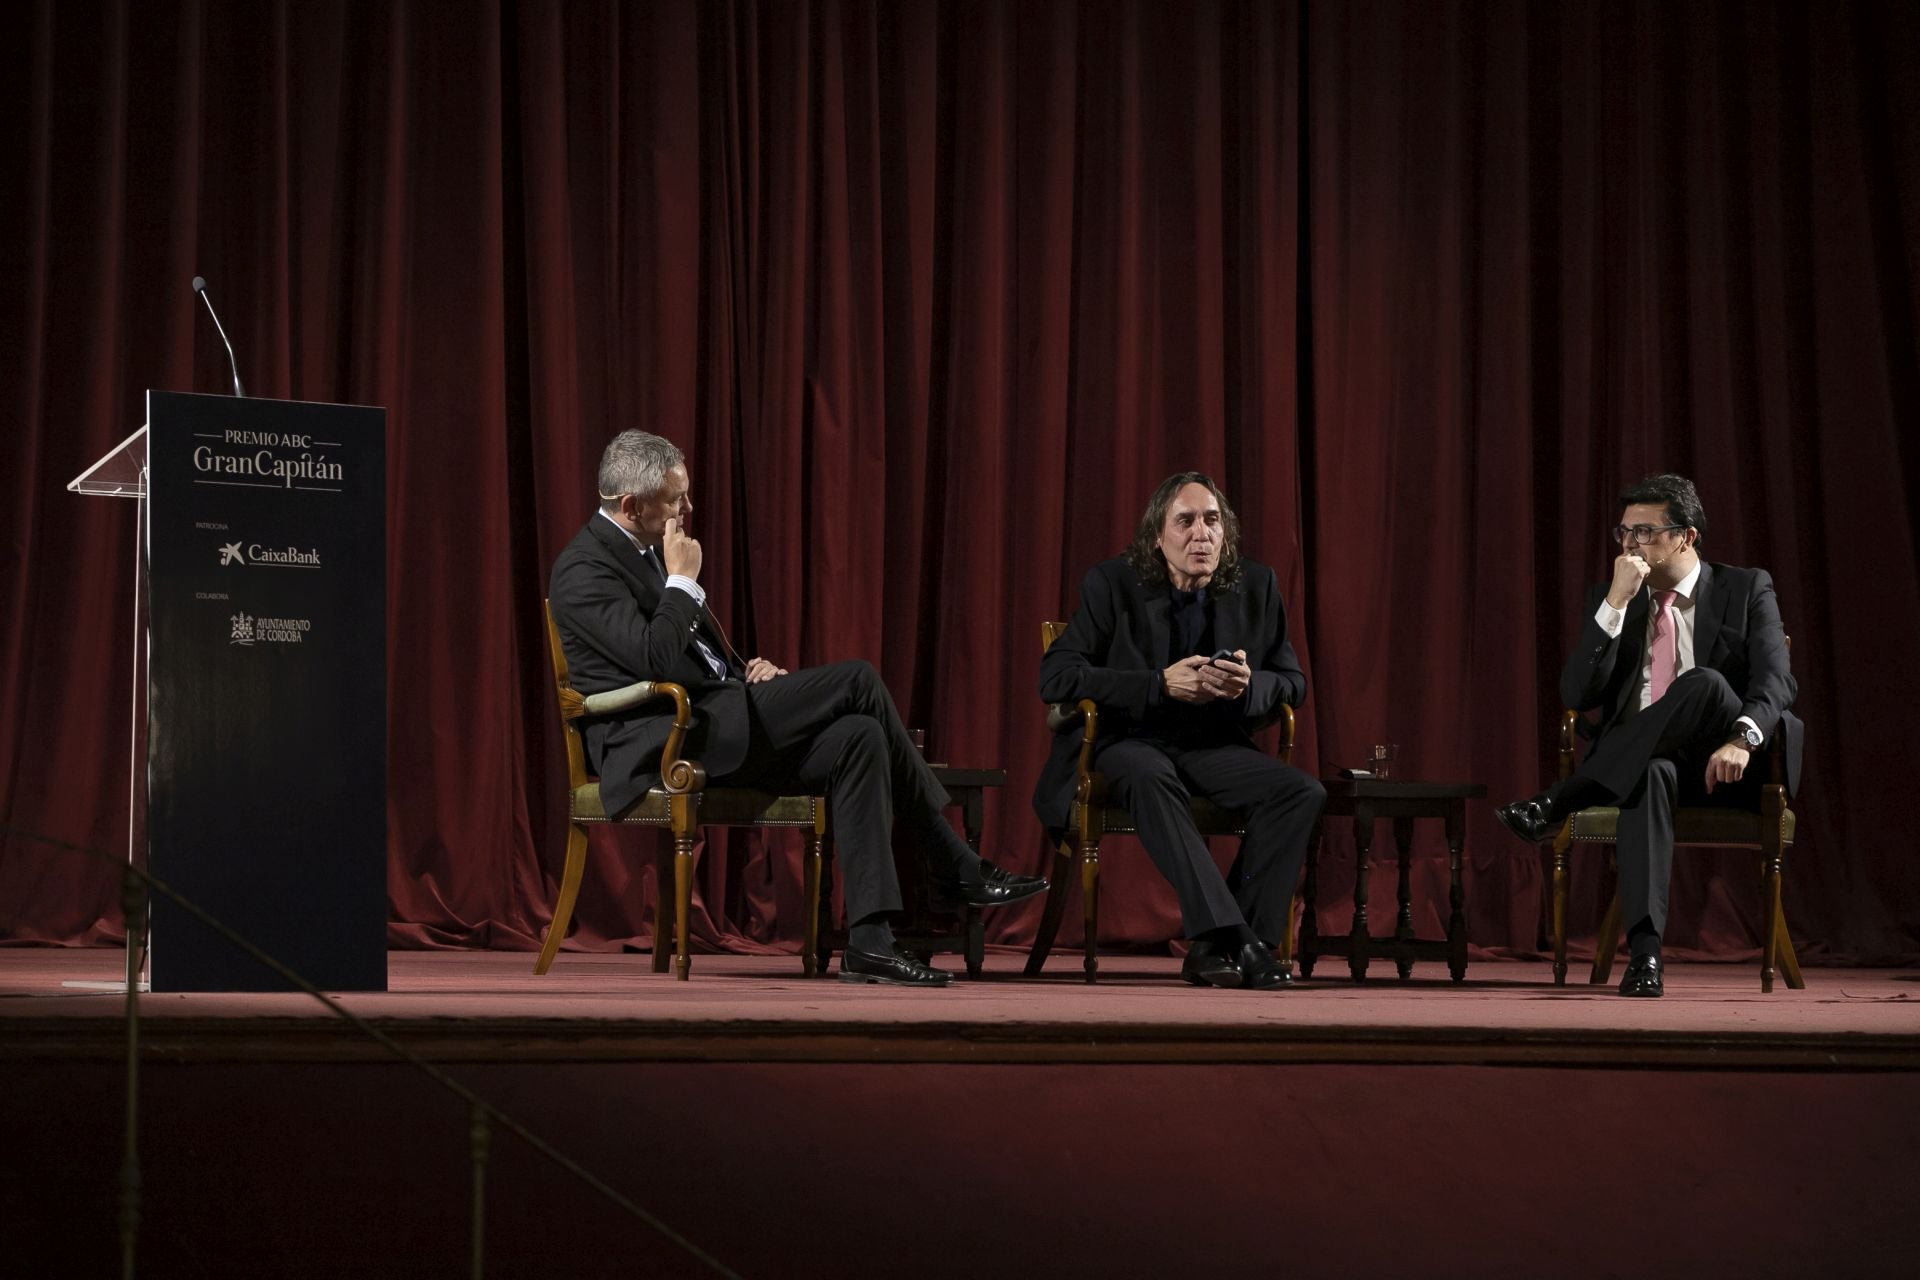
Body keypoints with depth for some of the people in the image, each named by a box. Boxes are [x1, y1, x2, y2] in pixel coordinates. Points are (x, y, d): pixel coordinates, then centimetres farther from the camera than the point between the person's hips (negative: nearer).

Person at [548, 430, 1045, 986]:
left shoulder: (650, 552, 19)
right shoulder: (584, 569, -11)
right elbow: (656, 660, -24)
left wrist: (745, 668, 10)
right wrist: (682, 581, -12)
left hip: (712, 729, 10)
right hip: (663, 744, -10)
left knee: (857, 738, -11)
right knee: (857, 681, -14)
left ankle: (869, 940, -13)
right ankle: (956, 870, -6)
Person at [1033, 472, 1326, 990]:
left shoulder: (1255, 587, 1)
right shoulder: (1111, 584, -8)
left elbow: (1293, 684, 7)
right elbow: (1055, 676, -16)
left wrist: (1248, 686, -19)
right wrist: (1161, 684, -25)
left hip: (1212, 746, 4)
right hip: (1125, 741, -4)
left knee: (1304, 792, -22)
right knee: (1149, 779, -39)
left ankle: (1221, 946, -22)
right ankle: (1227, 935, -46)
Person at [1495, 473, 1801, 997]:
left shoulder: (1746, 590, 5)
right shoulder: (1609, 599, 12)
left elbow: (1776, 682, -11)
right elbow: (1578, 695, -2)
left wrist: (1742, 738, -33)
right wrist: (1616, 603, -12)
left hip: (1721, 768, -1)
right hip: (1640, 763, 1)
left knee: (1704, 682, -34)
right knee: (1650, 776, -39)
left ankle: (1556, 805, -32)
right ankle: (1645, 953, -48)